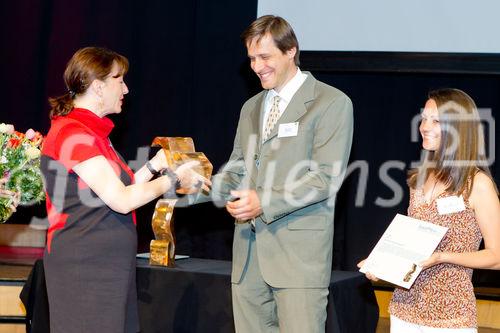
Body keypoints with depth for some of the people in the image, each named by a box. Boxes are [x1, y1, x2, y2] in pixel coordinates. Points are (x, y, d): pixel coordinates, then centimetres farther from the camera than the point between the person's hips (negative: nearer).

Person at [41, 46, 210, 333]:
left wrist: (156, 165, 10)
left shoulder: (92, 132, 17)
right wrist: (173, 179, -6)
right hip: (84, 267, -9)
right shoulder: (73, 133, -14)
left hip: (109, 264, 9)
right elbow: (121, 200, -17)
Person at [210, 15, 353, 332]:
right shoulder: (251, 107, 20)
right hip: (249, 250, 6)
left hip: (298, 251, -6)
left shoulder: (332, 103, -2)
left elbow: (327, 177, -11)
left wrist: (264, 202, -17)